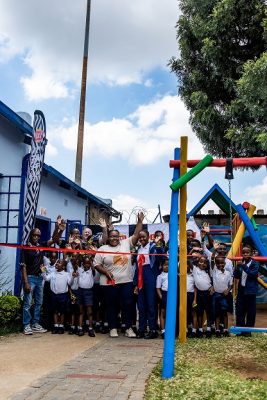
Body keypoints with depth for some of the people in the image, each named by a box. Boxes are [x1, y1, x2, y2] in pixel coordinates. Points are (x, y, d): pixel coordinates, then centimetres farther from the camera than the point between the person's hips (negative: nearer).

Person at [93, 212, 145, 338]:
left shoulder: (126, 243, 7)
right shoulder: (103, 249, 2)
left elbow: (136, 235, 4)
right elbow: (96, 264, 2)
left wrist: (140, 221, -4)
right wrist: (106, 272, -12)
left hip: (126, 281, 1)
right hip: (110, 283, -1)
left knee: (127, 305, 3)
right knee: (112, 306, 7)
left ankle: (128, 328, 13)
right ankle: (113, 328, 19)